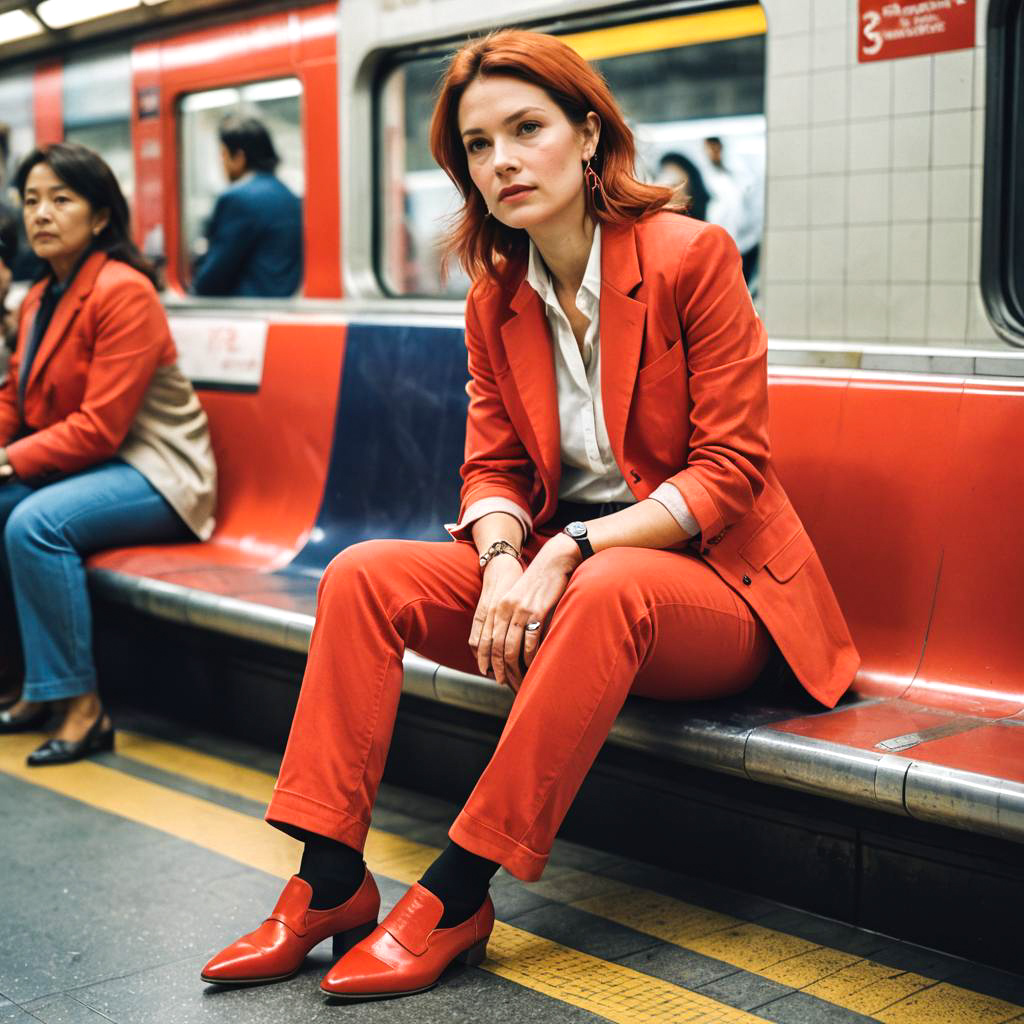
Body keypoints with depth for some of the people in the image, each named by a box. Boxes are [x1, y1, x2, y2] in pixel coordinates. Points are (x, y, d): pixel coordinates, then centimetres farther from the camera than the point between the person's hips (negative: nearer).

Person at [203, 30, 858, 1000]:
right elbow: (492, 465, 6)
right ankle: (329, 882, -16)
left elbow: (729, 469, -14)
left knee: (608, 590, -39)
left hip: (708, 582, -5)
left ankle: (455, 893, -29)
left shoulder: (691, 255, -11)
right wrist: (503, 561, -18)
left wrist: (571, 553, -25)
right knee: (362, 576, -15)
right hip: (557, 578, 6)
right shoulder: (495, 297, 7)